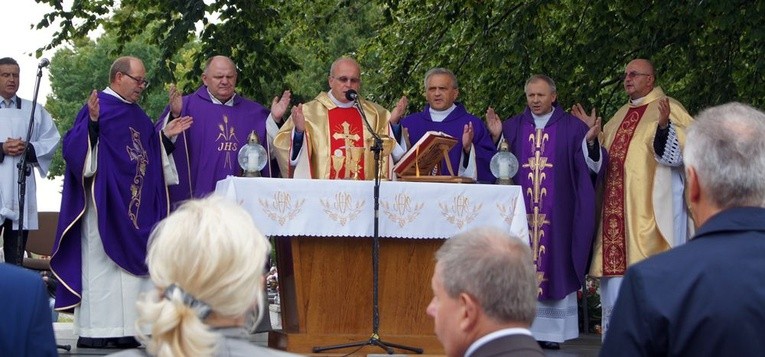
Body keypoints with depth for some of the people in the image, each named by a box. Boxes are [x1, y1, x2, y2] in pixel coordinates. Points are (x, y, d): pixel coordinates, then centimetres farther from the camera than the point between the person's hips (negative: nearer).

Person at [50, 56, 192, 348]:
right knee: (102, 263, -7)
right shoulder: (98, 106, -7)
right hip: (104, 203, -8)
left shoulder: (139, 116, 17)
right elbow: (74, 147, -17)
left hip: (136, 205, 8)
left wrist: (165, 137, 11)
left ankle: (126, 328, 9)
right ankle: (94, 331, -4)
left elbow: (150, 157, 24)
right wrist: (92, 122, -31)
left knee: (131, 264, 6)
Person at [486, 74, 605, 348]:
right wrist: (496, 137, -7)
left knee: (553, 263, -2)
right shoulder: (513, 127, 10)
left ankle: (551, 331, 1)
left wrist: (590, 141, -20)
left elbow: (591, 165, -2)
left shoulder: (572, 127, 4)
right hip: (520, 211, 2)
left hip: (557, 212, -2)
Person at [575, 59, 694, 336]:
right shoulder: (622, 115, 19)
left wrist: (664, 125, -31)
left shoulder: (668, 109, -4)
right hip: (617, 206, 8)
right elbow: (606, 155, 29)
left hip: (649, 206, -8)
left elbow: (678, 153, -16)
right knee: (616, 260, 7)